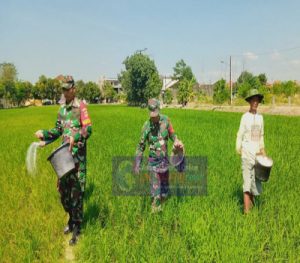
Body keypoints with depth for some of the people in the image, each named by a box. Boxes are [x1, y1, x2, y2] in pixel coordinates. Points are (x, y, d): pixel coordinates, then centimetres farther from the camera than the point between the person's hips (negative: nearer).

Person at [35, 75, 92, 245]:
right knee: (62, 187, 12)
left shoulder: (81, 106, -9)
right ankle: (72, 218, 33)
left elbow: (88, 129, -19)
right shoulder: (62, 108, 14)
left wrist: (75, 137, -35)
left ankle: (77, 228, 8)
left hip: (78, 154, -7)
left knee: (76, 190, -3)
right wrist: (44, 135, 5)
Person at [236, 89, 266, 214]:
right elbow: (240, 135, -6)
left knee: (256, 178, 12)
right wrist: (238, 148, -15)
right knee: (247, 179, -8)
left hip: (257, 152, 6)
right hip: (247, 152, -6)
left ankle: (252, 202, 29)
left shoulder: (260, 117, 10)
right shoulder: (245, 117, -6)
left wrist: (262, 149, 14)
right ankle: (246, 209, -6)